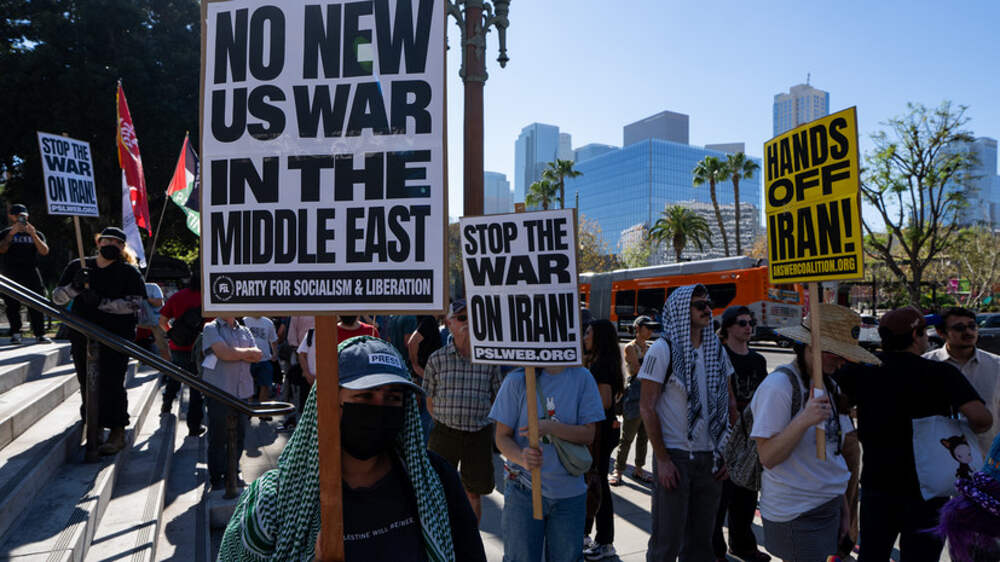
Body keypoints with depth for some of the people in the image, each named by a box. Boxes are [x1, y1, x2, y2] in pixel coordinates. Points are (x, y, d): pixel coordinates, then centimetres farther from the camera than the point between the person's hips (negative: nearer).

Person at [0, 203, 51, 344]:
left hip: (31, 272, 0)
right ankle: (15, 333, 4)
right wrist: (12, 233, -13)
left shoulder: (36, 233, 14)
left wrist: (33, 234, -11)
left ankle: (40, 334, -5)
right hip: (11, 274, 0)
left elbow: (44, 251, -2)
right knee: (13, 306, -1)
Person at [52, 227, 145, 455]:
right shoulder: (77, 267, 12)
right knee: (87, 383, 11)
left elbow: (135, 303, -11)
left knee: (112, 383, -9)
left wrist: (100, 302, -20)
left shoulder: (129, 272, 1)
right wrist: (75, 287, -12)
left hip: (116, 336, -4)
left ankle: (117, 434, -4)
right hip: (82, 336, 4)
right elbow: (57, 297, 8)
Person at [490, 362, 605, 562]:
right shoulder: (517, 380, -7)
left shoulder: (582, 378, -3)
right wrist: (521, 458, -26)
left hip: (569, 491, 1)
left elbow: (589, 434, -5)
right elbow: (502, 436, -5)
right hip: (523, 489, -1)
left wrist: (549, 427, -21)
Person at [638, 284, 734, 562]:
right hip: (675, 456, -5)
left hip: (710, 457, 5)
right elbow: (647, 407, -11)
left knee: (701, 539, 15)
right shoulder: (663, 349, -9)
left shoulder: (717, 349, 8)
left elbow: (729, 404, 13)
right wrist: (662, 460, -13)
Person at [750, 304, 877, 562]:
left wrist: (844, 508, 17)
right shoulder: (778, 385, -18)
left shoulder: (828, 384, 9)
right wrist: (804, 420, -31)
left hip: (830, 508, 8)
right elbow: (768, 458, -20)